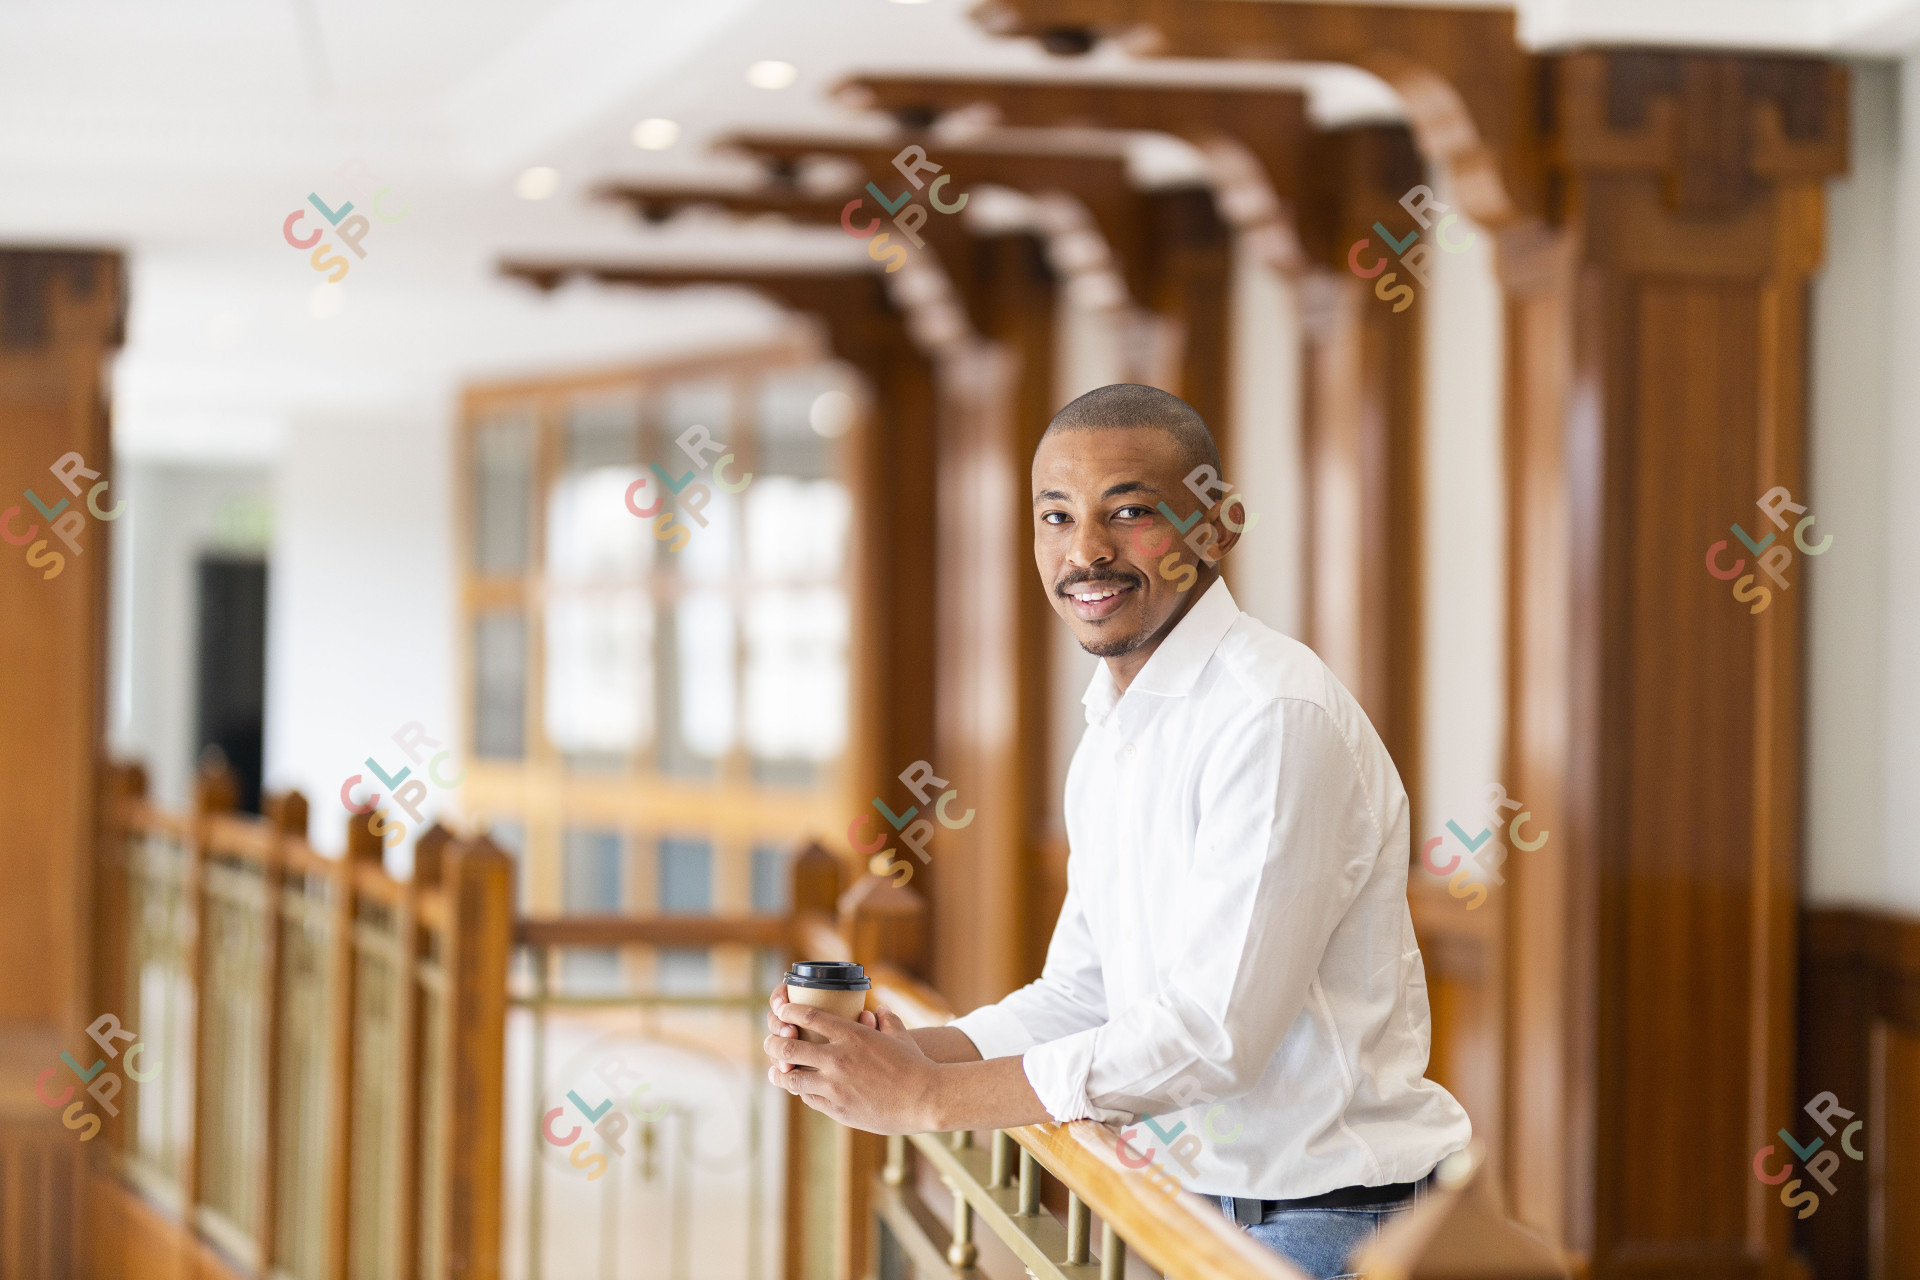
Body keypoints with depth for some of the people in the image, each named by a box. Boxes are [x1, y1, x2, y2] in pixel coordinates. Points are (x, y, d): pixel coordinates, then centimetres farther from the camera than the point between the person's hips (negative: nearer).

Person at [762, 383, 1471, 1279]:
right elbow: (1081, 994, 13)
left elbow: (1215, 1030, -22)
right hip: (1201, 1205, 7)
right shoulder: (1112, 735, 10)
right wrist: (907, 1050, -5)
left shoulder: (1278, 717, -19)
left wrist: (929, 1095, -19)